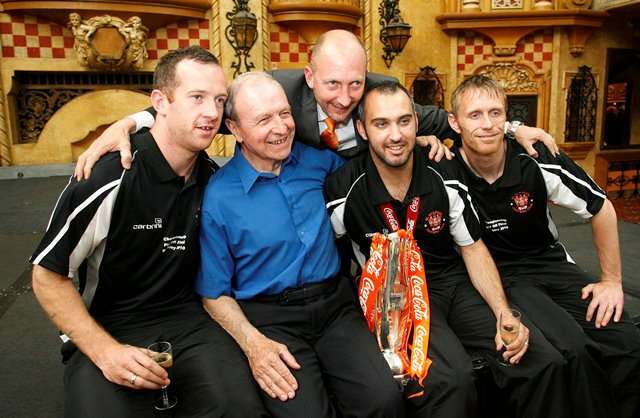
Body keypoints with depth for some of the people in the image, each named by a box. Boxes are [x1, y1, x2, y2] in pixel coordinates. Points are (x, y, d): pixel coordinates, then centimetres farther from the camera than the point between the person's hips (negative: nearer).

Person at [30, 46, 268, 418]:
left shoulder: (214, 178, -2)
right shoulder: (107, 178, -18)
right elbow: (49, 276, -8)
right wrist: (105, 351, -17)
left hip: (187, 319, 3)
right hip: (105, 329, -3)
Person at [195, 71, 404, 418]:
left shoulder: (316, 159, 4)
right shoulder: (217, 197, -6)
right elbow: (215, 293, -1)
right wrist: (253, 343, -16)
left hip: (335, 304, 3)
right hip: (271, 318, -2)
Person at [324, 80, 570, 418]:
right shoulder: (344, 190, -14)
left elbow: (473, 249, 4)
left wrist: (504, 314, -9)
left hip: (455, 282, 4)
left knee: (544, 362, -14)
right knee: (451, 380, -33)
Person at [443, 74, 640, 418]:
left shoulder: (538, 162, -12)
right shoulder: (447, 174, -17)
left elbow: (601, 209, 2)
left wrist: (612, 280, 5)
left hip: (550, 262, 3)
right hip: (496, 275, -3)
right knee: (572, 348, -27)